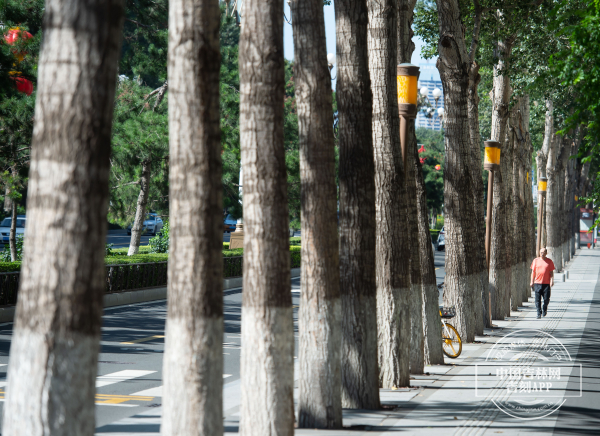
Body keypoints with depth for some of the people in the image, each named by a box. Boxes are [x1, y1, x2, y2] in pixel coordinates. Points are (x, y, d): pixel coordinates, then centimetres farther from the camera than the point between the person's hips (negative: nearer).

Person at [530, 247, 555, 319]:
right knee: (538, 299, -4)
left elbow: (551, 272, 6)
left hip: (546, 283, -1)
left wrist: (552, 281, -6)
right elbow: (533, 271, 11)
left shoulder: (549, 261, 5)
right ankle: (539, 313, 2)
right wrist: (532, 282, 7)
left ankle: (545, 308, 30)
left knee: (546, 299, 1)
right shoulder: (536, 260, 8)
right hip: (537, 283, 1)